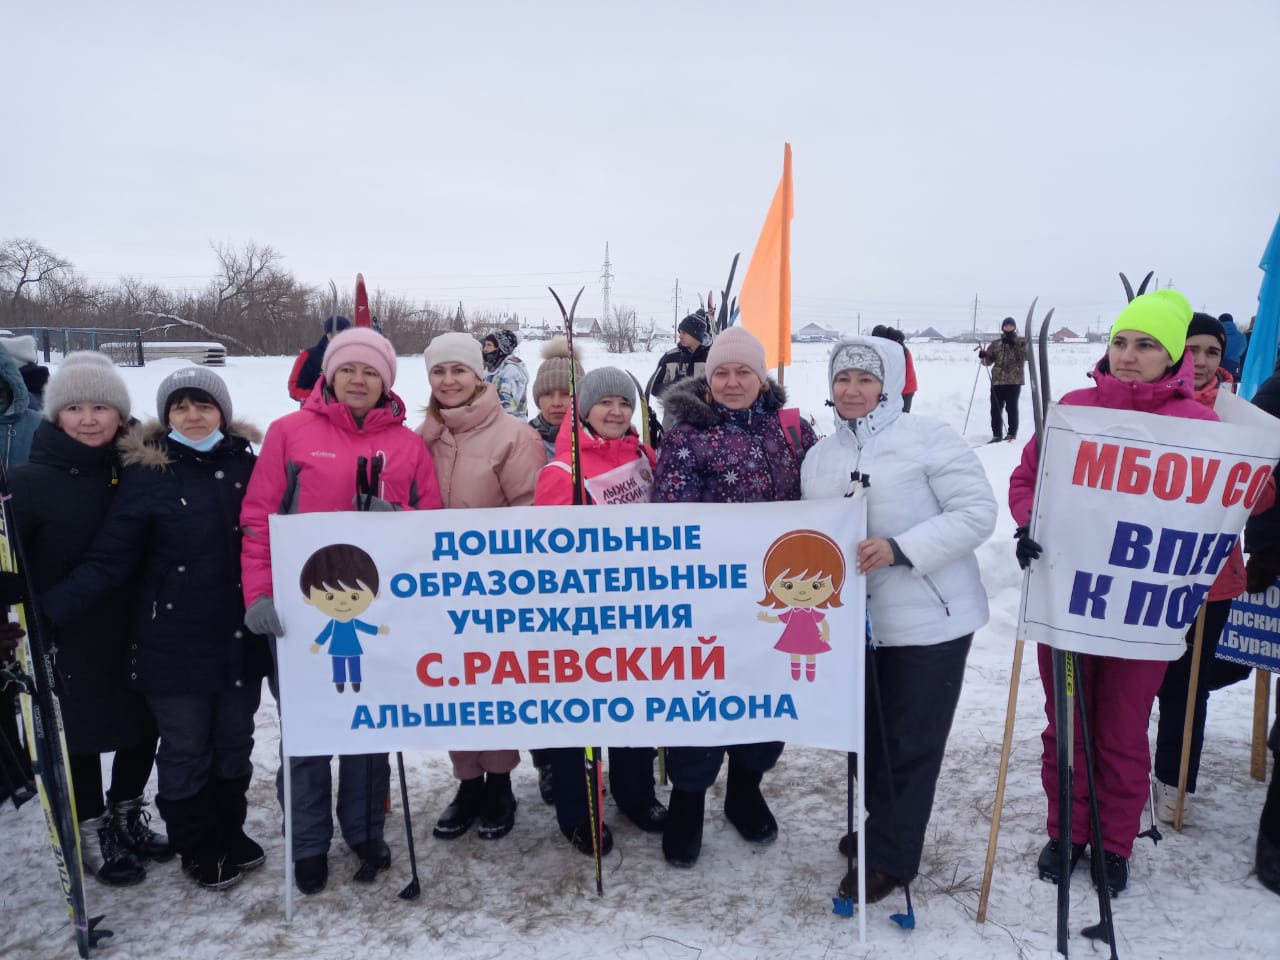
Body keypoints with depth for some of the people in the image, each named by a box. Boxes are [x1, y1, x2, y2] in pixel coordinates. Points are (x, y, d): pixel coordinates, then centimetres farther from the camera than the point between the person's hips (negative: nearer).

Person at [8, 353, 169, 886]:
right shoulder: (29, 481, -11)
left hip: (134, 633, 4)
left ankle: (127, 816, 39)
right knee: (81, 736, 10)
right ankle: (93, 833, 31)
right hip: (67, 640, -3)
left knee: (143, 726, 15)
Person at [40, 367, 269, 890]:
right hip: (174, 643, -3)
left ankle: (230, 834, 38)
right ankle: (198, 851, 30)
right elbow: (109, 558, -11)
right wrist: (50, 607, -22)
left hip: (241, 638, 3)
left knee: (234, 743, 17)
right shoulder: (147, 473, -9)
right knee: (185, 751, 10)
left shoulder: (245, 464, 0)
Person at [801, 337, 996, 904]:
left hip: (929, 619, -6)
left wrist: (901, 549, -25)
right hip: (857, 621, 6)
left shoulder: (927, 437, -10)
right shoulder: (818, 458, 10)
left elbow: (976, 512, -15)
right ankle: (881, 829, 41)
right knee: (866, 736, 19)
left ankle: (890, 858, 21)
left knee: (909, 744, 5)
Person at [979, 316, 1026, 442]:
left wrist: (1014, 344, -21)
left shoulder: (1021, 342, 5)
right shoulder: (995, 344, 13)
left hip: (1014, 380, -3)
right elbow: (989, 361, 10)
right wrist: (984, 356, -12)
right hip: (997, 380, 3)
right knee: (996, 408, 2)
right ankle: (997, 434, 9)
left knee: (1011, 407, -1)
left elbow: (1026, 356, -11)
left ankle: (1012, 433, 9)